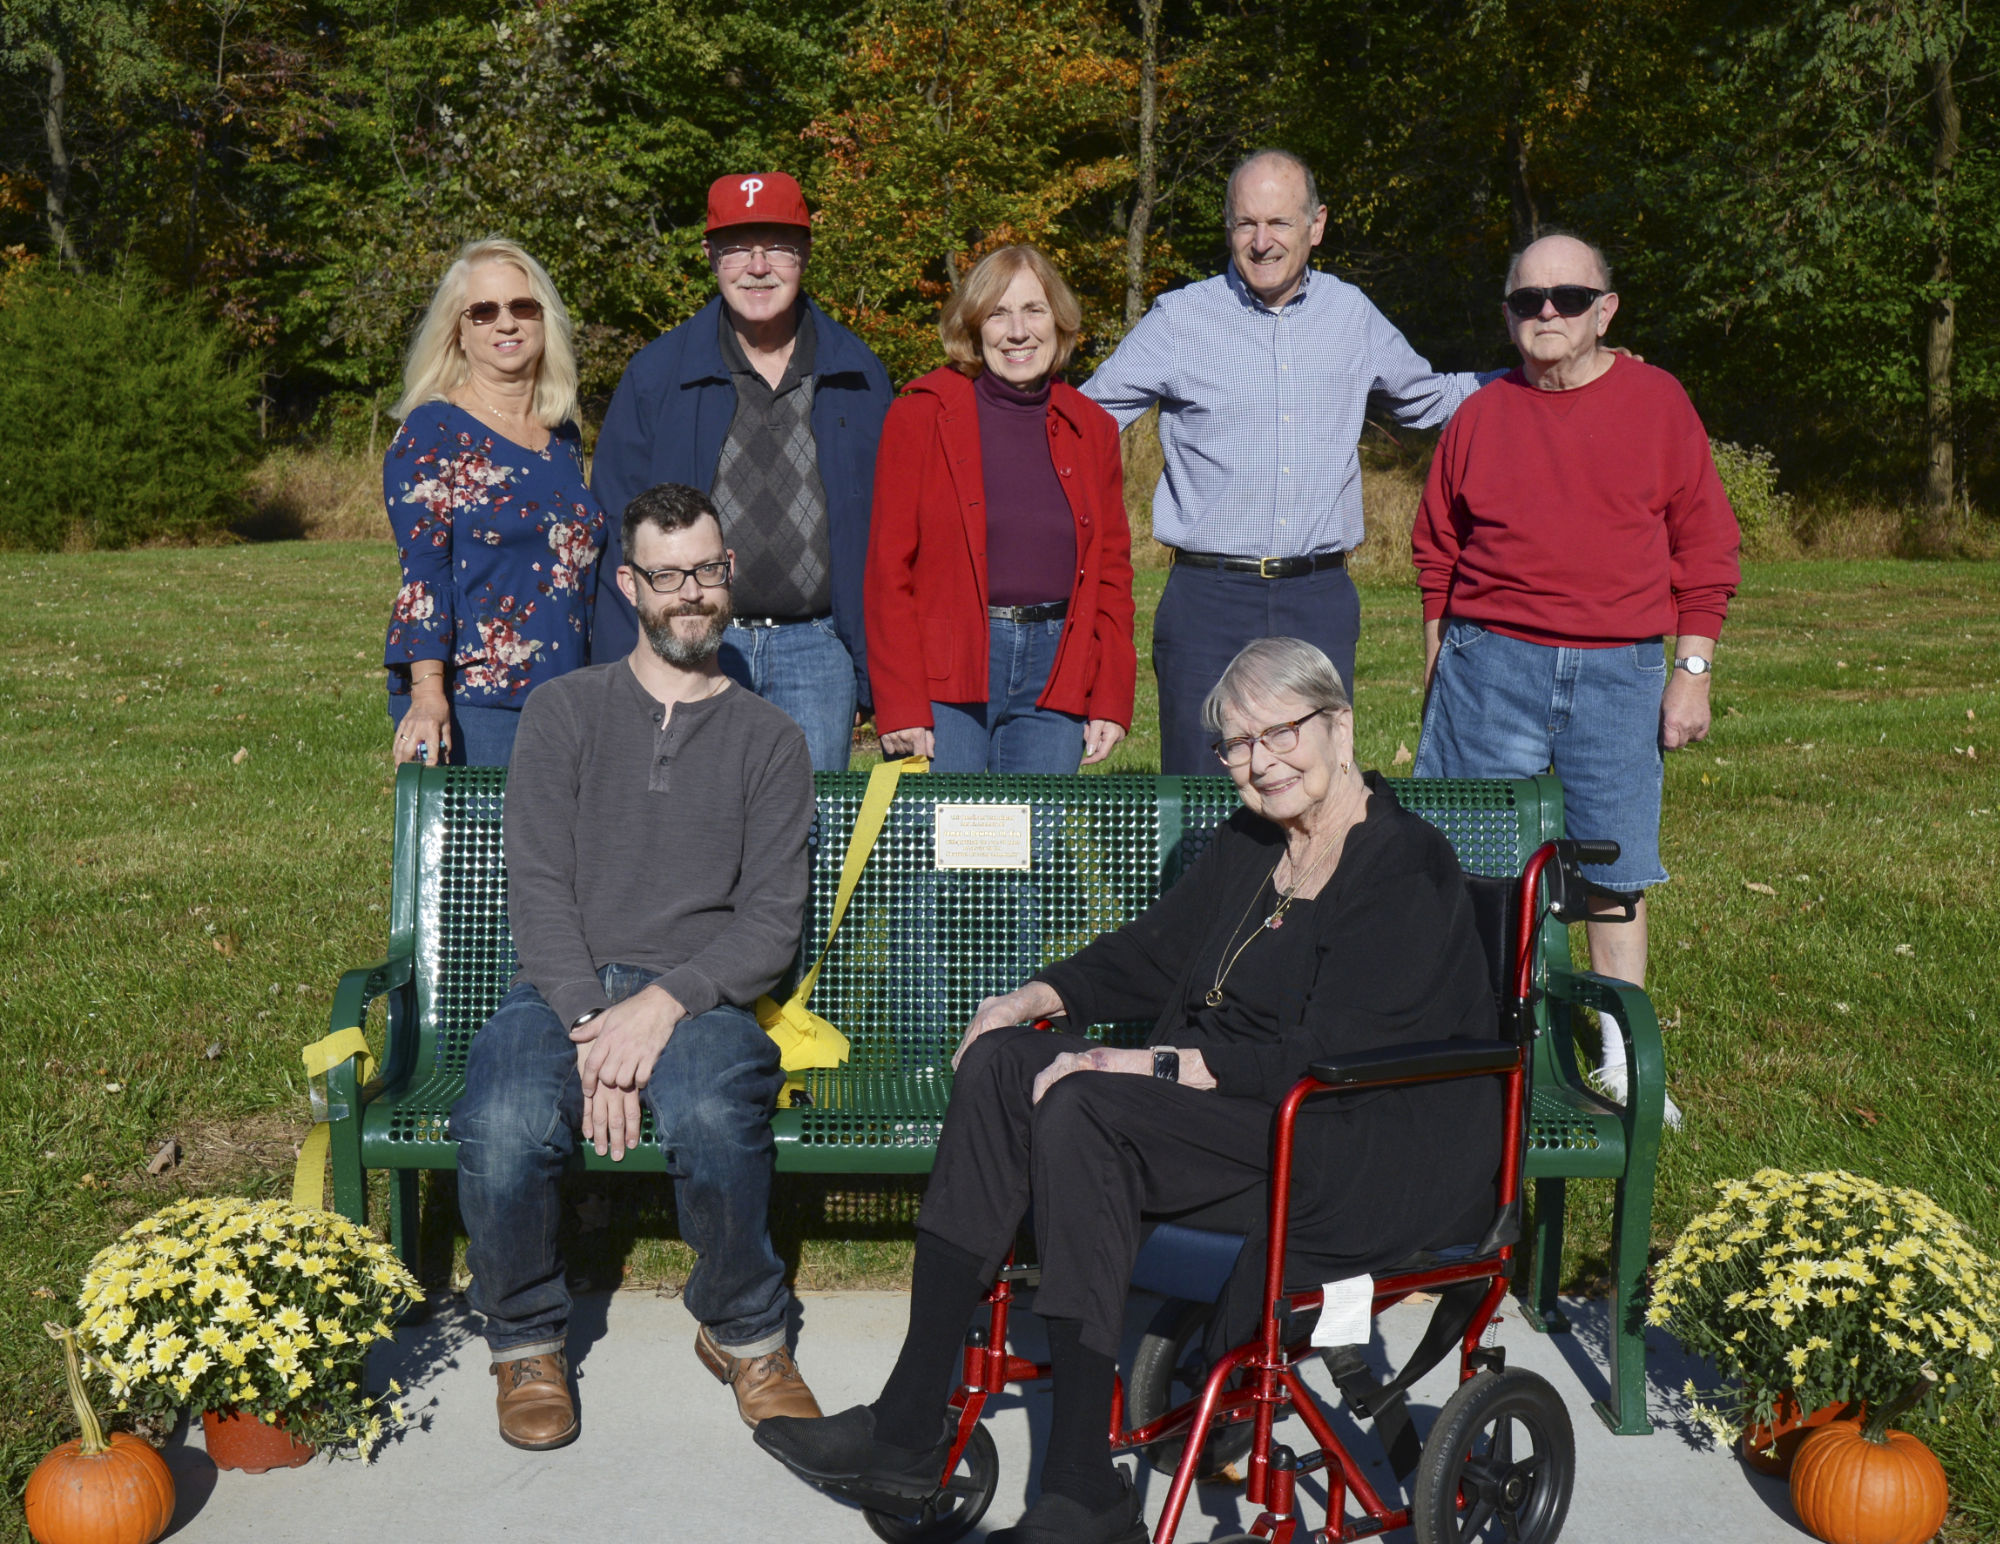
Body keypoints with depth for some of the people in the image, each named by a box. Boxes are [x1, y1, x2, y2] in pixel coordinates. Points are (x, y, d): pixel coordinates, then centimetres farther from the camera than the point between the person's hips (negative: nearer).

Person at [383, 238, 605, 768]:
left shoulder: (564, 436, 14)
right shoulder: (432, 432, -2)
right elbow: (422, 573, -11)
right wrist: (427, 694, -22)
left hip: (565, 701, 5)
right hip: (466, 704, -5)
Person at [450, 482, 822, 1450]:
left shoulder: (768, 741, 12)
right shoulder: (565, 713, 12)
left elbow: (772, 925, 3)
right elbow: (539, 890, 1)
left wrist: (663, 1005, -15)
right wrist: (592, 1028, -14)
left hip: (698, 996, 0)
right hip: (563, 989, 1)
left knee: (711, 1112, -36)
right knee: (502, 1129, -33)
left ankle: (744, 1334, -6)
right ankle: (525, 1340, -1)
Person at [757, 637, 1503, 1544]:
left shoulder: (1406, 873, -14)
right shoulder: (1247, 847, 13)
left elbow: (1323, 1056, -23)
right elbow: (1151, 952, 21)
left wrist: (1147, 1066, -24)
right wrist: (1038, 998, 4)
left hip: (1382, 1155, -9)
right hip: (1238, 1107, 9)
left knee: (1081, 1109, -29)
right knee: (1001, 1061, -11)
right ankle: (906, 1430, -14)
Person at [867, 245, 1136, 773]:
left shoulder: (1092, 429, 11)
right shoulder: (921, 415, 1)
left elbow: (1112, 571, 14)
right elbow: (888, 568, -2)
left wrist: (1112, 701, 3)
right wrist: (900, 705, -10)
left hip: (1056, 676, 3)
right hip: (945, 672, -3)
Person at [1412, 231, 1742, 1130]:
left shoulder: (1657, 401, 3)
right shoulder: (1482, 415, 6)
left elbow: (1704, 541, 4)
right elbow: (1437, 547, 14)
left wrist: (1692, 668, 0)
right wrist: (1440, 661, 12)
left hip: (1619, 673, -1)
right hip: (1491, 666, 1)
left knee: (1614, 868, 6)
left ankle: (1622, 1057, 19)